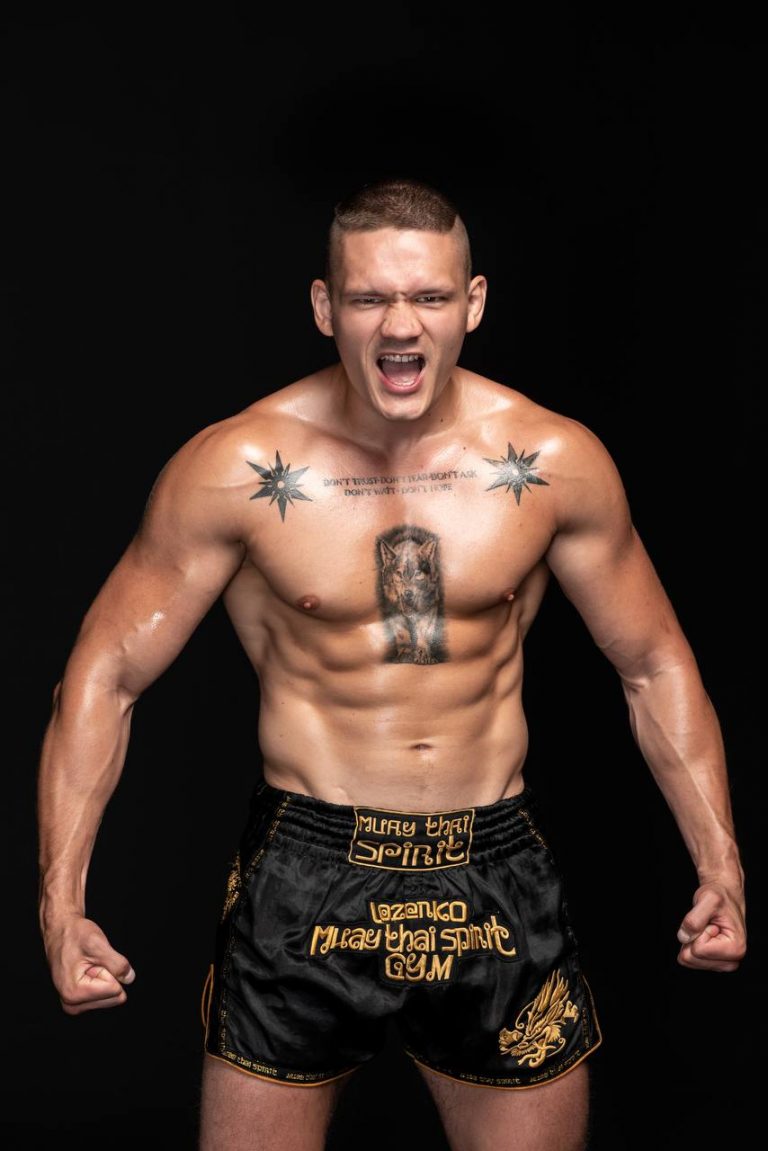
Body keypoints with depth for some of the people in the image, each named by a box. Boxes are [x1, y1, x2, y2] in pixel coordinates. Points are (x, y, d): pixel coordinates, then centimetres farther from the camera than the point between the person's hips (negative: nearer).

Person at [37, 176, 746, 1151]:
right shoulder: (236, 467, -9)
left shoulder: (558, 463, -4)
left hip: (499, 875, 2)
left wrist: (721, 870, -2)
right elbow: (105, 675, -4)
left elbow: (655, 666, 7)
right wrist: (60, 900, -14)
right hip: (304, 873, -1)